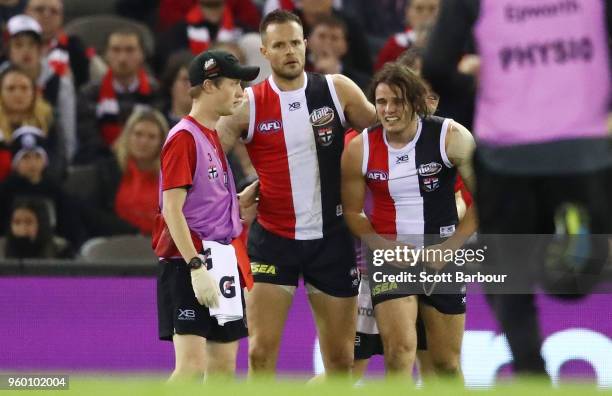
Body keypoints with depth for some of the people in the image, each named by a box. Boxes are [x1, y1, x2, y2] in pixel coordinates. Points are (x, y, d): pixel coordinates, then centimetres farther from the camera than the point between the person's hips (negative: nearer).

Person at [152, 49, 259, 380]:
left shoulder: (219, 136, 15)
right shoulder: (184, 137, -10)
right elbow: (172, 209, -16)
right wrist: (196, 267, -22)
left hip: (224, 263, 9)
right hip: (191, 265, -9)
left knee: (223, 367, 7)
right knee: (192, 365, -16)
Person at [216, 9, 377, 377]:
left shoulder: (337, 90, -1)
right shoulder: (248, 105, -5)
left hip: (332, 237, 2)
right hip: (273, 237, -1)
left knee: (341, 358, 7)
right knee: (261, 353, -9)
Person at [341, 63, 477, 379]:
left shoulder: (451, 137, -12)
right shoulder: (359, 149, -8)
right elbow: (352, 211, 3)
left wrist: (449, 248, -12)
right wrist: (384, 247, -13)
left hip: (442, 257, 0)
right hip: (390, 257, 0)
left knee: (446, 364, 9)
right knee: (399, 351, -19)